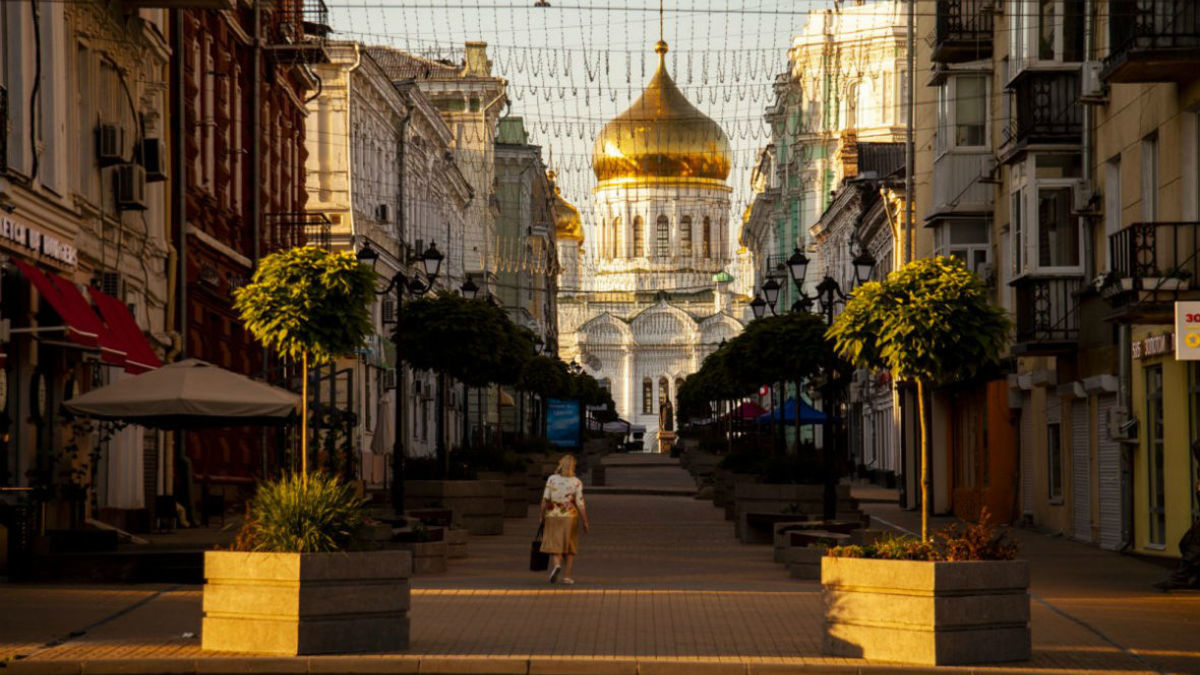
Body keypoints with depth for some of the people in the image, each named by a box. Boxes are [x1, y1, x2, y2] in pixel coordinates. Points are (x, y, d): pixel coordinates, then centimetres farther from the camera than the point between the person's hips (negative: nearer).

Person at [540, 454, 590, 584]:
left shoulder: (551, 479, -3)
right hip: (570, 516, 0)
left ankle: (556, 564, -26)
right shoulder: (576, 482, -7)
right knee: (569, 547, 12)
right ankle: (566, 576, 12)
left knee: (554, 545, 4)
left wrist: (542, 516, 6)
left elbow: (545, 500, -4)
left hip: (553, 516, 0)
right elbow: (580, 504, -9)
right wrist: (585, 522, -3)